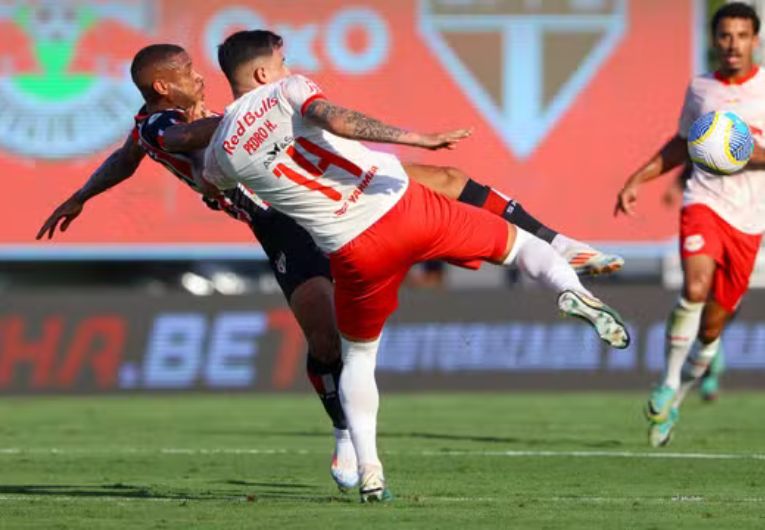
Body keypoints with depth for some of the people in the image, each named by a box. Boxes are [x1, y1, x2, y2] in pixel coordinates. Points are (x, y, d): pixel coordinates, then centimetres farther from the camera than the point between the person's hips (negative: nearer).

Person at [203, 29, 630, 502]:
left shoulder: (223, 152, 7)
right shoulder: (286, 90, -1)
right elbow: (336, 119, -20)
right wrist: (415, 137, -28)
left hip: (355, 255, 2)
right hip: (404, 209, -2)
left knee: (358, 356, 26)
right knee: (515, 242, 16)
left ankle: (369, 473, 13)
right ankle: (572, 290, -15)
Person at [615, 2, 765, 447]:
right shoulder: (700, 89, 10)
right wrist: (638, 179, 21)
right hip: (704, 201, 1)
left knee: (713, 325, 4)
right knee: (696, 288, -28)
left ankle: (673, 404, 24)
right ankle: (669, 384, -14)